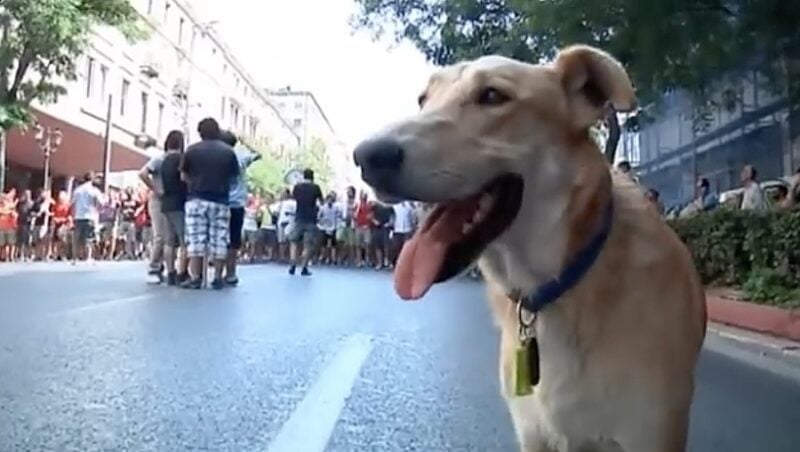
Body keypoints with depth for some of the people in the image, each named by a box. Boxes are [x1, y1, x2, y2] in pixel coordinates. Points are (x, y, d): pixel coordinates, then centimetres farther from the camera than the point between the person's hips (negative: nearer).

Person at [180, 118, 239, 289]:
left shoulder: (192, 150, 2)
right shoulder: (228, 151, 3)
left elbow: (183, 176, 8)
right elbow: (234, 177, 7)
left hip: (196, 199, -1)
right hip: (220, 201, 1)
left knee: (196, 240, 2)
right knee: (219, 241, 5)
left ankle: (195, 278, -1)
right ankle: (218, 278, 6)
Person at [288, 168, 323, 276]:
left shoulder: (297, 187, 2)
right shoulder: (315, 187, -3)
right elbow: (321, 201, 11)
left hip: (299, 218, 2)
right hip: (311, 220, -2)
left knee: (294, 242, 12)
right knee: (308, 244, 1)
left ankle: (293, 265, -1)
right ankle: (304, 268, -4)